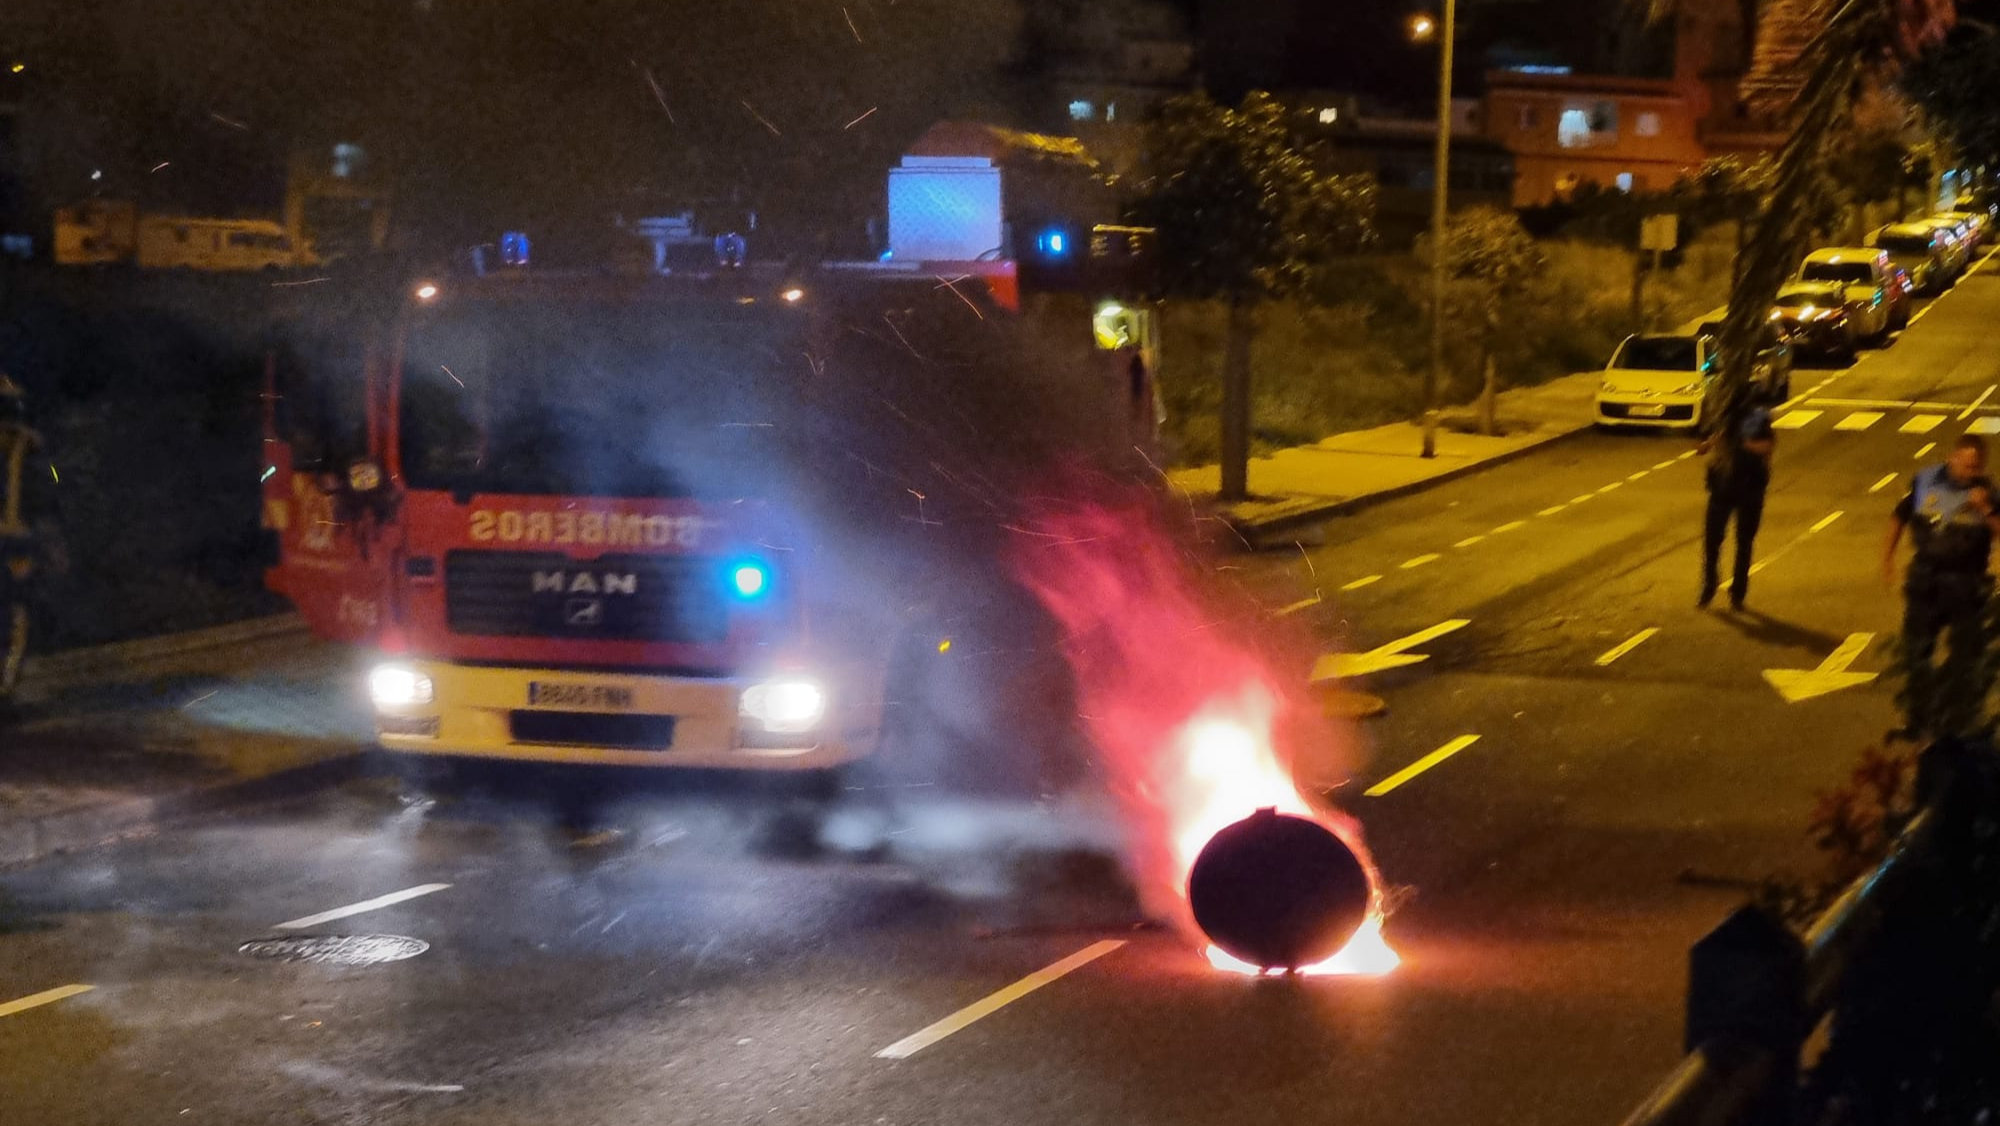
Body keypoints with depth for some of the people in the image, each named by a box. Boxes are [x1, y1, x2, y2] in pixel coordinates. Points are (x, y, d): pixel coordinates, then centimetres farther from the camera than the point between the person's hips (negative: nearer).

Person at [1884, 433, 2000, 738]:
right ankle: (1920, 719, 22)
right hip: (1924, 580, 2)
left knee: (1965, 655, 4)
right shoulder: (1926, 481, -4)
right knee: (1916, 651, 9)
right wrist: (1888, 556, 13)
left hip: (1966, 585, -2)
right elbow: (1900, 516, 10)